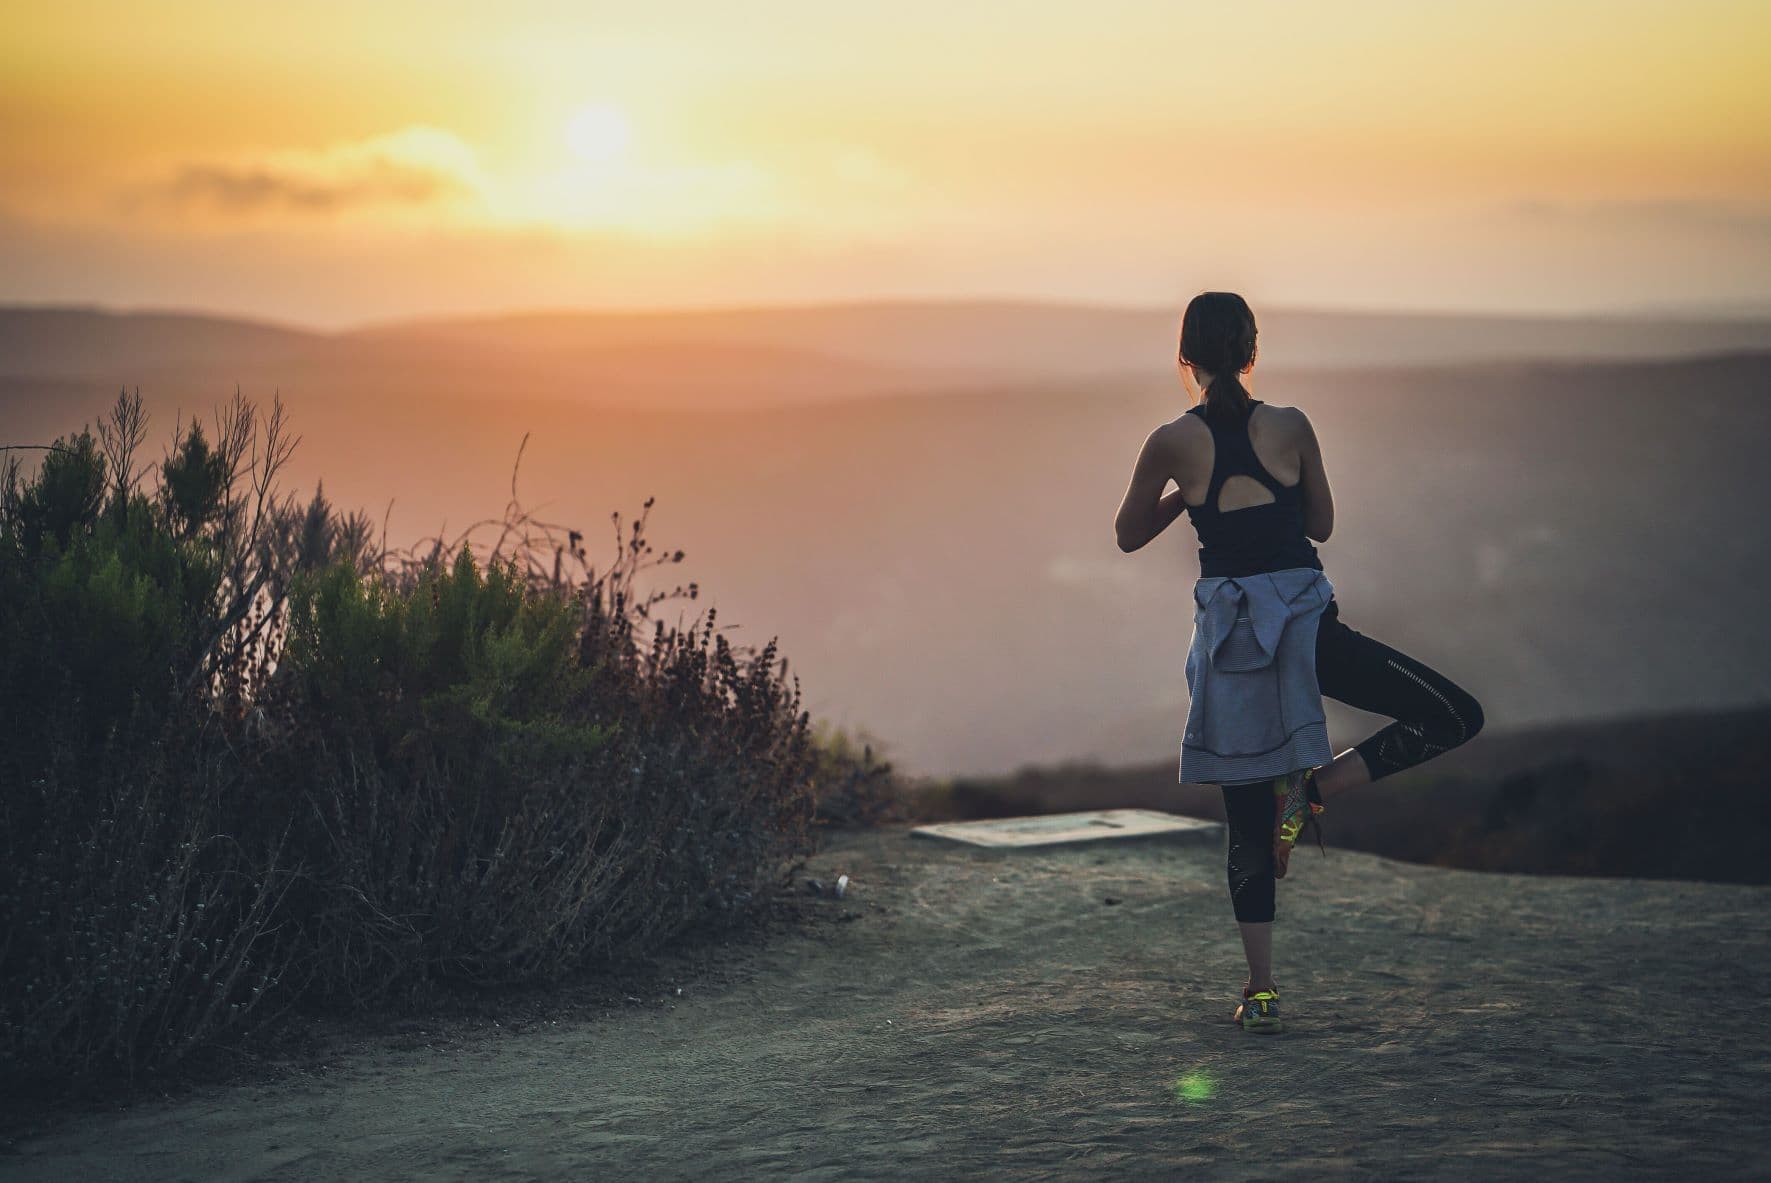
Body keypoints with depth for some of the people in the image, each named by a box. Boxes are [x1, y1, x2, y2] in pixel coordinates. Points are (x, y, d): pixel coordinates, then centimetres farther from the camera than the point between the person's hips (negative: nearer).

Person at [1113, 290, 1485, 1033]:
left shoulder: (1173, 442, -3)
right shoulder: (1290, 427, -2)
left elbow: (1128, 536, 10)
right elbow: (1322, 524, 11)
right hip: (1308, 624, -2)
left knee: (1248, 820, 10)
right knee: (1455, 716, 7)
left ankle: (1261, 987, 5)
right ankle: (1314, 790, -5)